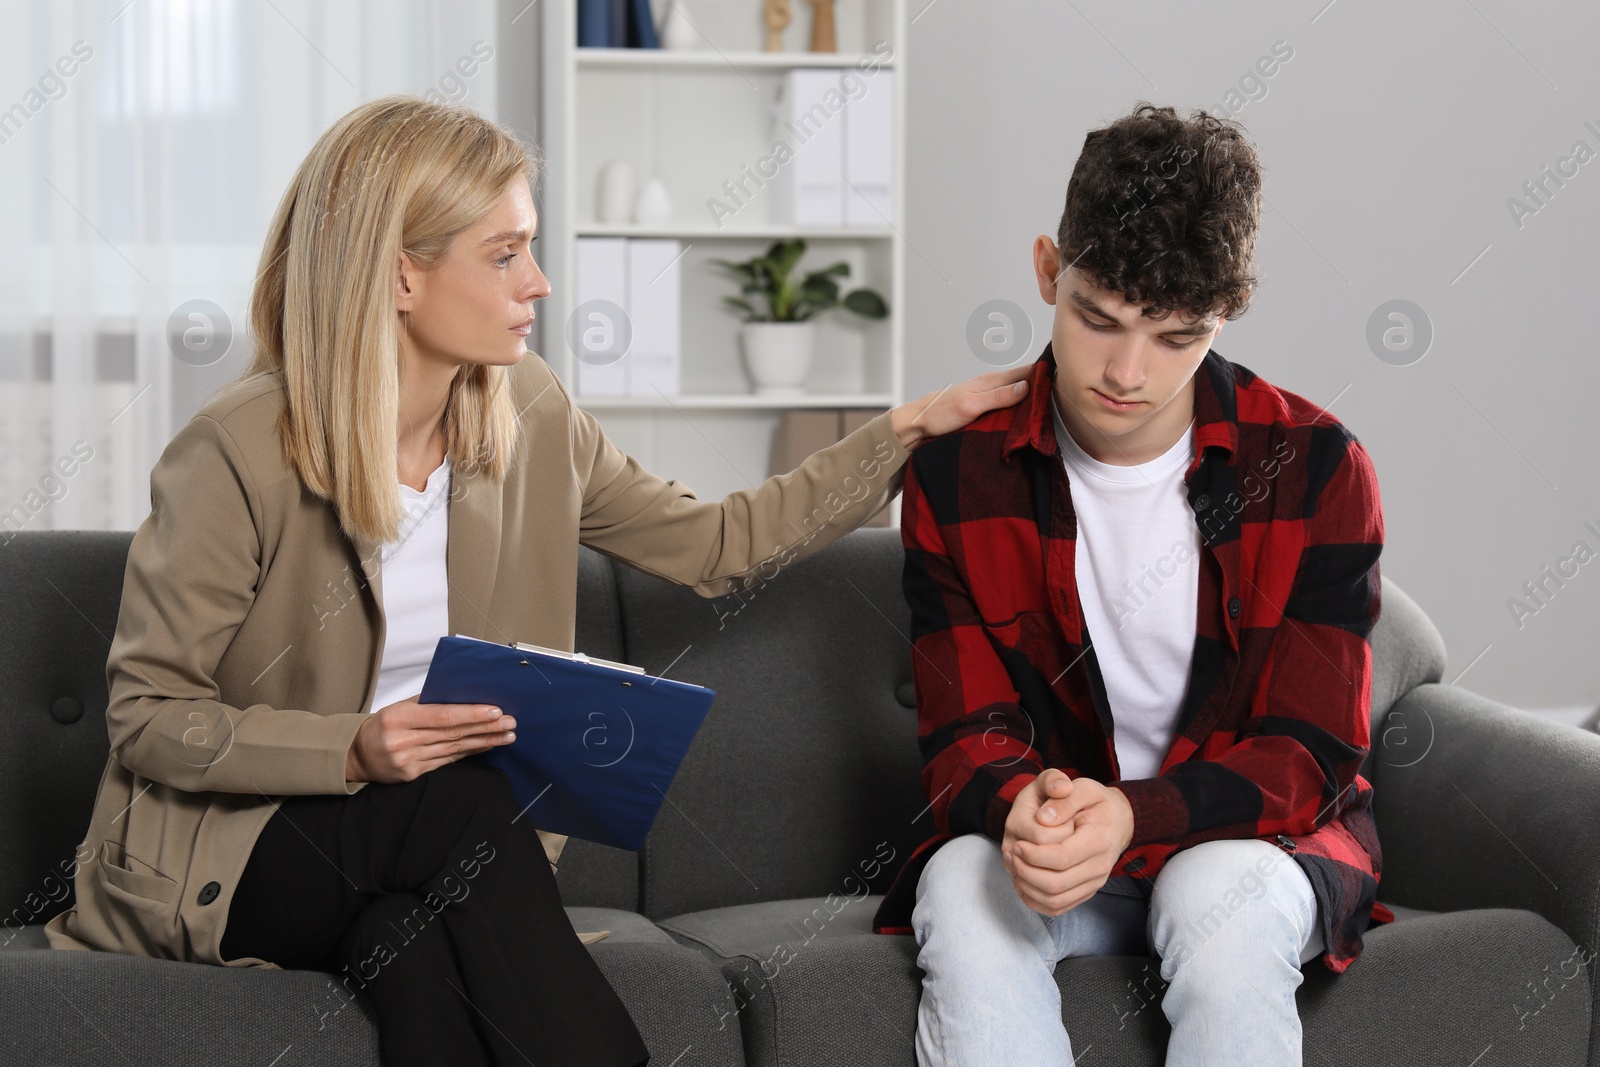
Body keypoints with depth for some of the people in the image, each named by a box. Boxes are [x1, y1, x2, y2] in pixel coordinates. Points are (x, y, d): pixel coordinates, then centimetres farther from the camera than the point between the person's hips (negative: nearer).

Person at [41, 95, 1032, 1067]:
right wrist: (355, 752, -26)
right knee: (466, 800, -31)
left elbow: (714, 543, 12)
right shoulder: (237, 453, -17)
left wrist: (909, 430, 7)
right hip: (227, 849, -4)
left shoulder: (529, 412, 1)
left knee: (414, 948, -31)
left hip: (427, 852, 4)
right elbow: (147, 718, -12)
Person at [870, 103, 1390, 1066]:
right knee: (965, 893, -32)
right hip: (1035, 836, 1)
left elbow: (1307, 754, -13)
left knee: (1227, 898, -35)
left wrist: (1133, 816, -33)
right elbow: (965, 733, -6)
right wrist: (1024, 806, -33)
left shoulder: (1318, 470, -10)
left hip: (1250, 835, -1)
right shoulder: (957, 470, -5)